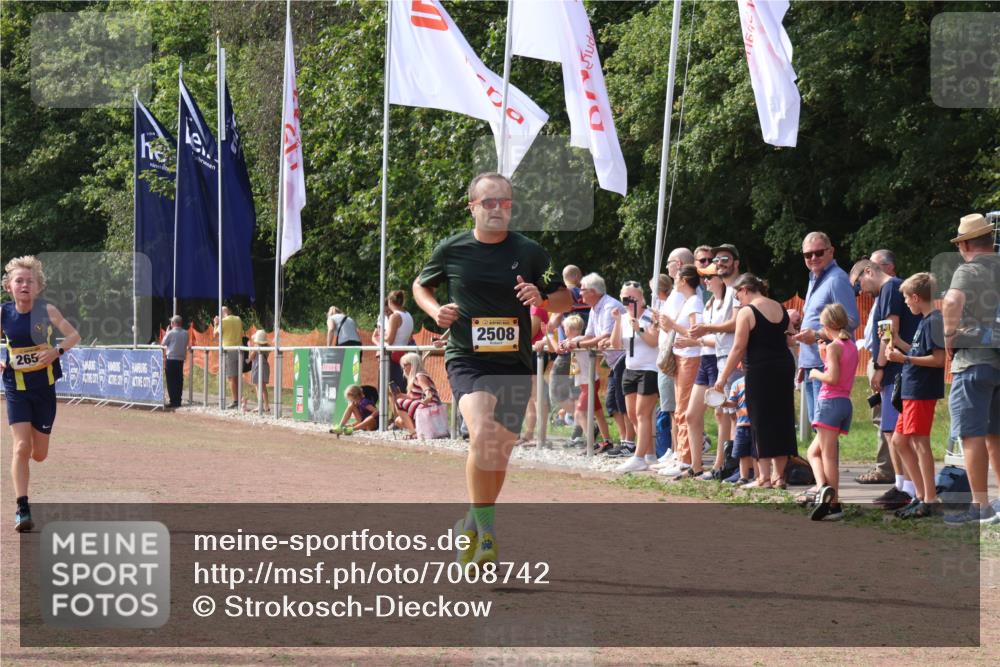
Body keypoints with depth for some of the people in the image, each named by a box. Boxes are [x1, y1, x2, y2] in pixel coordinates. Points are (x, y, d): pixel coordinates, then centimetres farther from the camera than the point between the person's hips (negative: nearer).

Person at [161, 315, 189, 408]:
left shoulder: (171, 333, -11)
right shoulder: (185, 333, 4)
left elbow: (163, 344, -1)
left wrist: (166, 332, 6)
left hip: (171, 359, -5)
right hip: (181, 359, 5)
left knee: (171, 381, 0)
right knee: (179, 381, 9)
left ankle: (173, 401, -4)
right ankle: (178, 400, 10)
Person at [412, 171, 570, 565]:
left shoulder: (529, 252, 3)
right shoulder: (452, 250, 2)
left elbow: (565, 300, 9)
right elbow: (421, 285, 18)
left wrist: (541, 298, -13)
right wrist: (435, 311, -3)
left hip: (515, 364, 3)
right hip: (467, 359, -3)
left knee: (498, 455, 9)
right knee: (482, 435, -27)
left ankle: (471, 526, 32)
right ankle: (486, 530, -19)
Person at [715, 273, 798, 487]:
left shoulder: (747, 312, -9)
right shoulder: (780, 309, 12)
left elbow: (739, 348, -11)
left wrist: (723, 377, -6)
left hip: (760, 370, -6)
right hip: (785, 366, 7)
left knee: (762, 423, -2)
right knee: (782, 419, 10)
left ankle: (764, 476, -2)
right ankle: (779, 474, 12)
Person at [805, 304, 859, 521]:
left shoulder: (833, 347, -10)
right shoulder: (852, 346, 14)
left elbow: (833, 377, -20)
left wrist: (816, 374, -2)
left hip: (830, 402, -8)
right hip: (846, 403, 8)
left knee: (829, 456, -10)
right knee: (813, 452, 13)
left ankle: (830, 498, -18)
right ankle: (823, 488, -3)